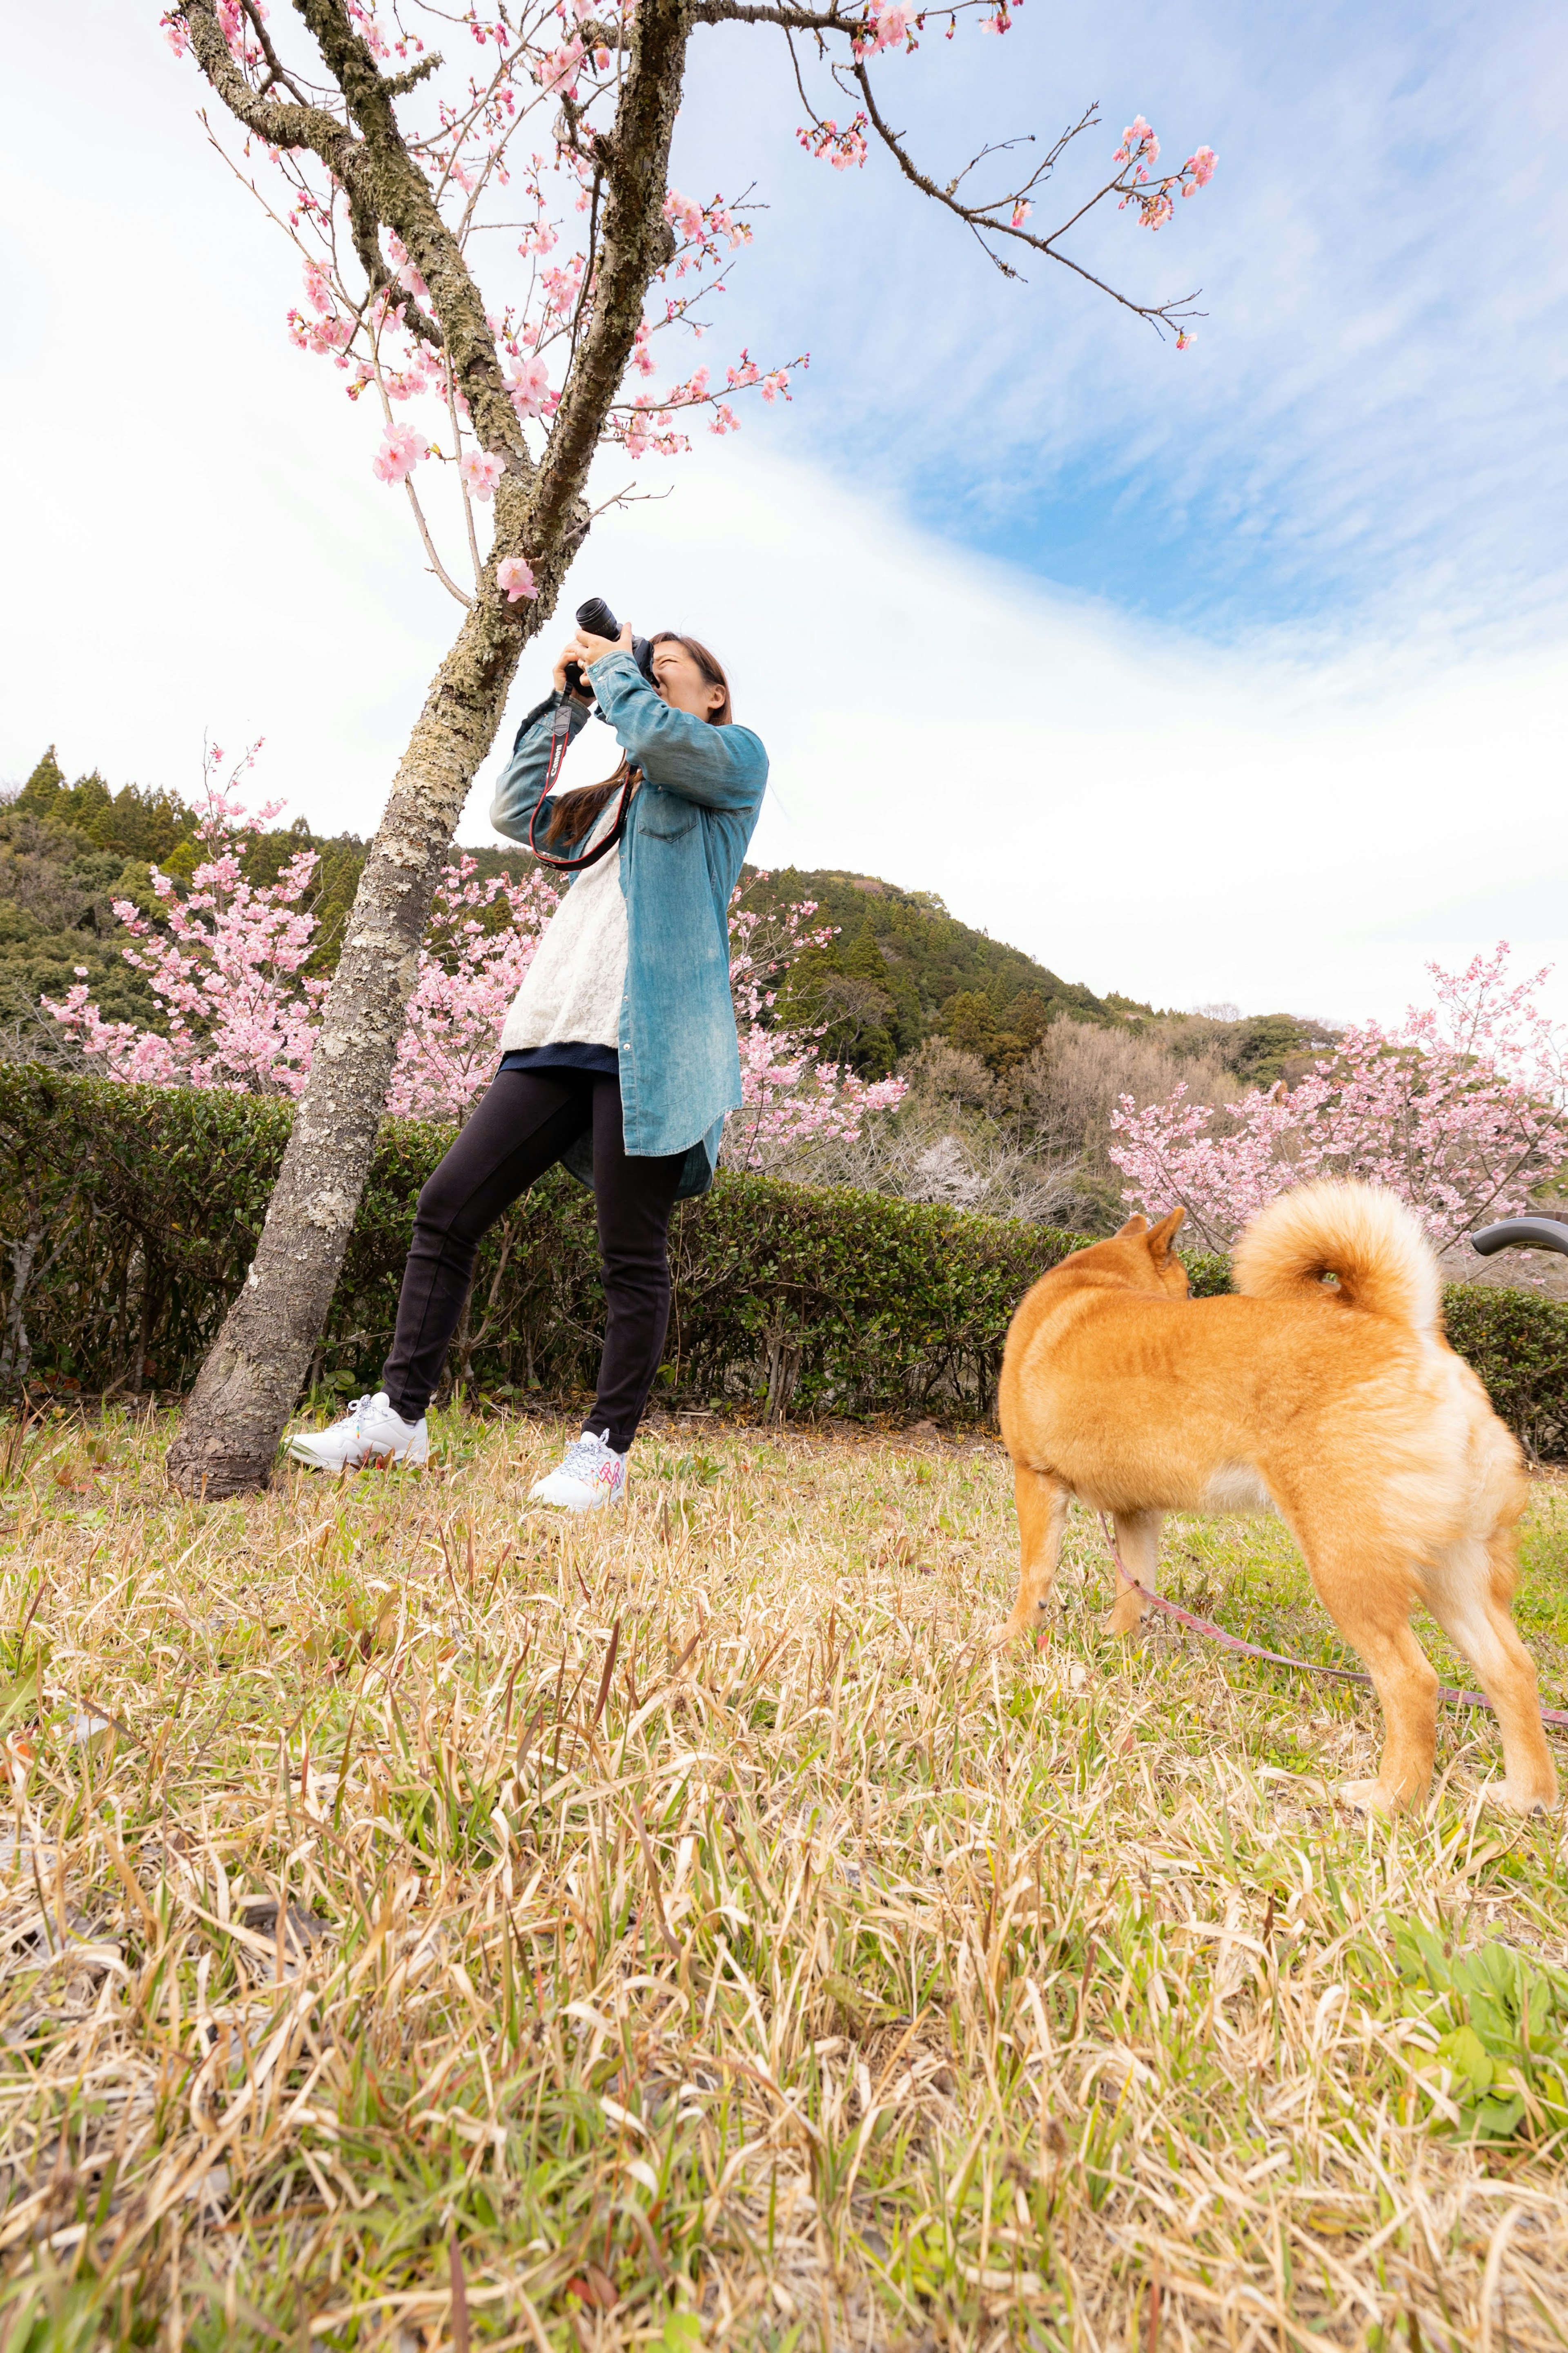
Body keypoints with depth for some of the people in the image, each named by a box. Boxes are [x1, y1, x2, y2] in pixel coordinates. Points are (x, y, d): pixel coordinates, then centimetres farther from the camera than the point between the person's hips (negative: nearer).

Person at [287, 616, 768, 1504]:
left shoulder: (736, 759, 12)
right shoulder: (614, 799, 32)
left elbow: (655, 735, -8)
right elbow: (517, 813, 26)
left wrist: (613, 665, 11)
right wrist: (564, 701, 26)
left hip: (647, 1040, -7)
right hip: (563, 1031, 7)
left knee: (633, 1254, -4)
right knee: (448, 1208, 1)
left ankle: (607, 1449, 7)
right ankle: (400, 1414, 10)